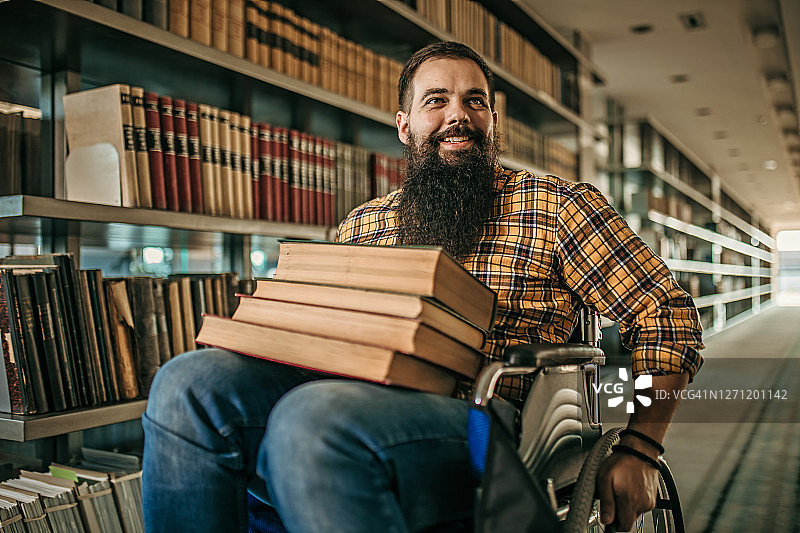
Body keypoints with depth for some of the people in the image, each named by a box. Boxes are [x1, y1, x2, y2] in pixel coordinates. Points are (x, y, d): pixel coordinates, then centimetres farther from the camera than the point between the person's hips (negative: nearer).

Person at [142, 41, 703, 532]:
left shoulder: (555, 204, 9)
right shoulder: (363, 224, 21)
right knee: (191, 380, -21)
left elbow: (669, 316, 8)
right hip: (363, 400, 5)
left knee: (314, 419, -35)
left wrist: (638, 448, -2)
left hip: (485, 423, -4)